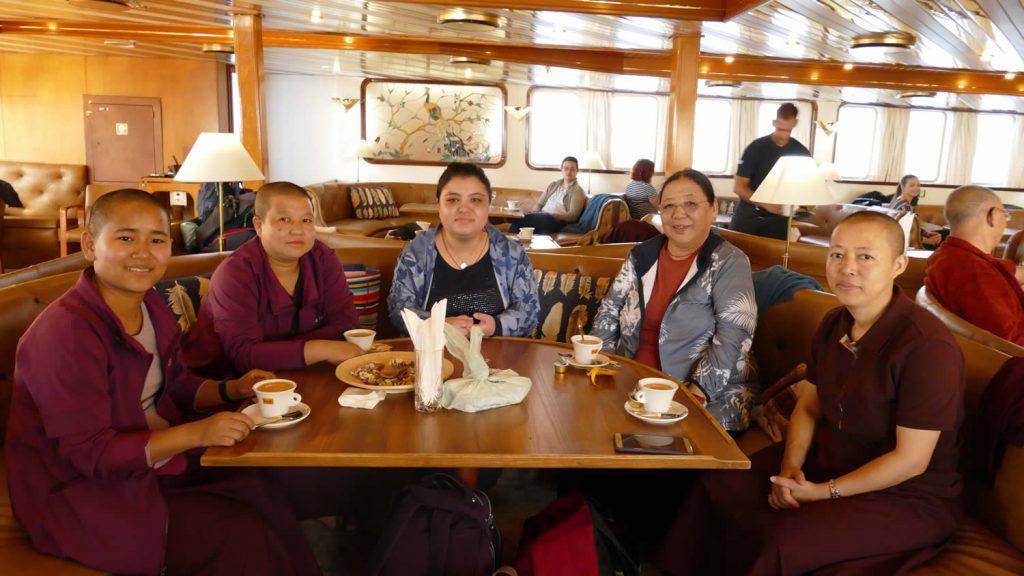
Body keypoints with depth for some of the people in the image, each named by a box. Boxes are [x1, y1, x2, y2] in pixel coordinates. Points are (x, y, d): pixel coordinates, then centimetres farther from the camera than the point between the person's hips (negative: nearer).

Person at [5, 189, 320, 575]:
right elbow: (90, 453, -24)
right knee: (242, 536, -16)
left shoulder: (150, 304, 1)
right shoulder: (65, 333, -24)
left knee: (266, 499, -6)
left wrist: (232, 389, -3)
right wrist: (196, 433, -29)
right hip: (88, 493, -7)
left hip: (153, 459, 8)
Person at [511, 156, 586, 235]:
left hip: (557, 221, -5)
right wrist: (535, 212, -3)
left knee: (529, 218, -35)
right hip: (542, 217, 6)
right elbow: (539, 204, 22)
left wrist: (550, 215, -17)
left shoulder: (578, 190, 3)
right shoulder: (553, 185, 22)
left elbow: (572, 216, -8)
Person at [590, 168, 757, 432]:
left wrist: (695, 393, -25)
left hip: (711, 395, -5)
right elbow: (608, 314, 12)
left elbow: (732, 338, -15)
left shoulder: (729, 262, -5)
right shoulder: (642, 255, 9)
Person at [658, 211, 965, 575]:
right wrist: (790, 469, -9)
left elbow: (911, 459, -22)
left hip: (907, 495, -7)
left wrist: (826, 491, -19)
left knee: (777, 545, -27)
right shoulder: (833, 325, -1)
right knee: (715, 490, -2)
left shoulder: (928, 346, -25)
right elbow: (808, 407, 7)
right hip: (827, 461, 7)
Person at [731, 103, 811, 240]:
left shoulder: (801, 152, 1)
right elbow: (738, 187, -9)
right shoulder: (756, 147, -7)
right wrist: (765, 204, -22)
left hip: (778, 219, 2)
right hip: (748, 215, -1)